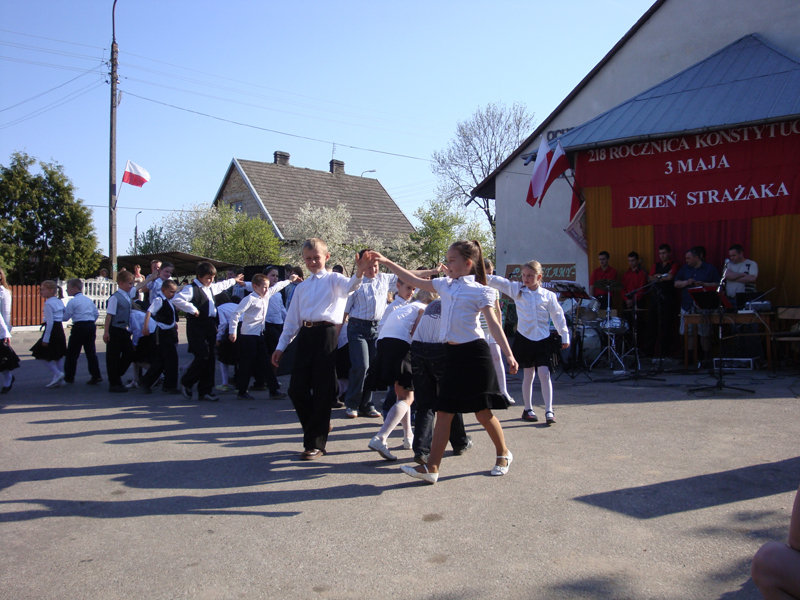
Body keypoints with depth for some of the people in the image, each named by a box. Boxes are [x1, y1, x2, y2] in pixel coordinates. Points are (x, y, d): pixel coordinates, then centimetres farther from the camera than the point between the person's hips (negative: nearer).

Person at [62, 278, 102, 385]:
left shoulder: (72, 301, -6)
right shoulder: (88, 300, 14)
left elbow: (66, 317, -5)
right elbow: (96, 313, 15)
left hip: (79, 326, -6)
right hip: (91, 326, 6)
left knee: (72, 352, 5)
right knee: (91, 351, 7)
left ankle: (69, 377, 11)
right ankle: (96, 375, 2)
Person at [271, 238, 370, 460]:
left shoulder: (333, 280, 5)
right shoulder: (301, 288, 21)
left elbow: (349, 287, -19)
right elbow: (292, 320, 24)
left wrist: (359, 273, -41)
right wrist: (281, 346, 19)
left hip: (326, 335, -5)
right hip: (305, 336, 5)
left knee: (322, 391, -1)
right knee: (296, 389, 3)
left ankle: (315, 444, 10)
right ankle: (320, 425, 28)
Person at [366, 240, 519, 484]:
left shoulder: (480, 291, -6)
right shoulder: (445, 285, 11)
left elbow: (494, 324, -11)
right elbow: (415, 281, 18)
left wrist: (508, 354, -20)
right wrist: (386, 262, 18)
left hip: (474, 353, -6)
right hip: (452, 353, 6)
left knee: (483, 411, 2)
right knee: (444, 411, 3)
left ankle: (503, 454, 27)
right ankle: (432, 467, 4)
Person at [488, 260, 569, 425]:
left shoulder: (548, 295, 1)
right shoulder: (517, 290, 1)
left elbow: (558, 316, 6)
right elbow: (496, 281, -3)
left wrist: (564, 336, 6)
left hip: (543, 339, -1)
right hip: (524, 338, 1)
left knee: (544, 374, -7)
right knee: (528, 375, 10)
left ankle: (549, 411, -1)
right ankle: (528, 409, 23)